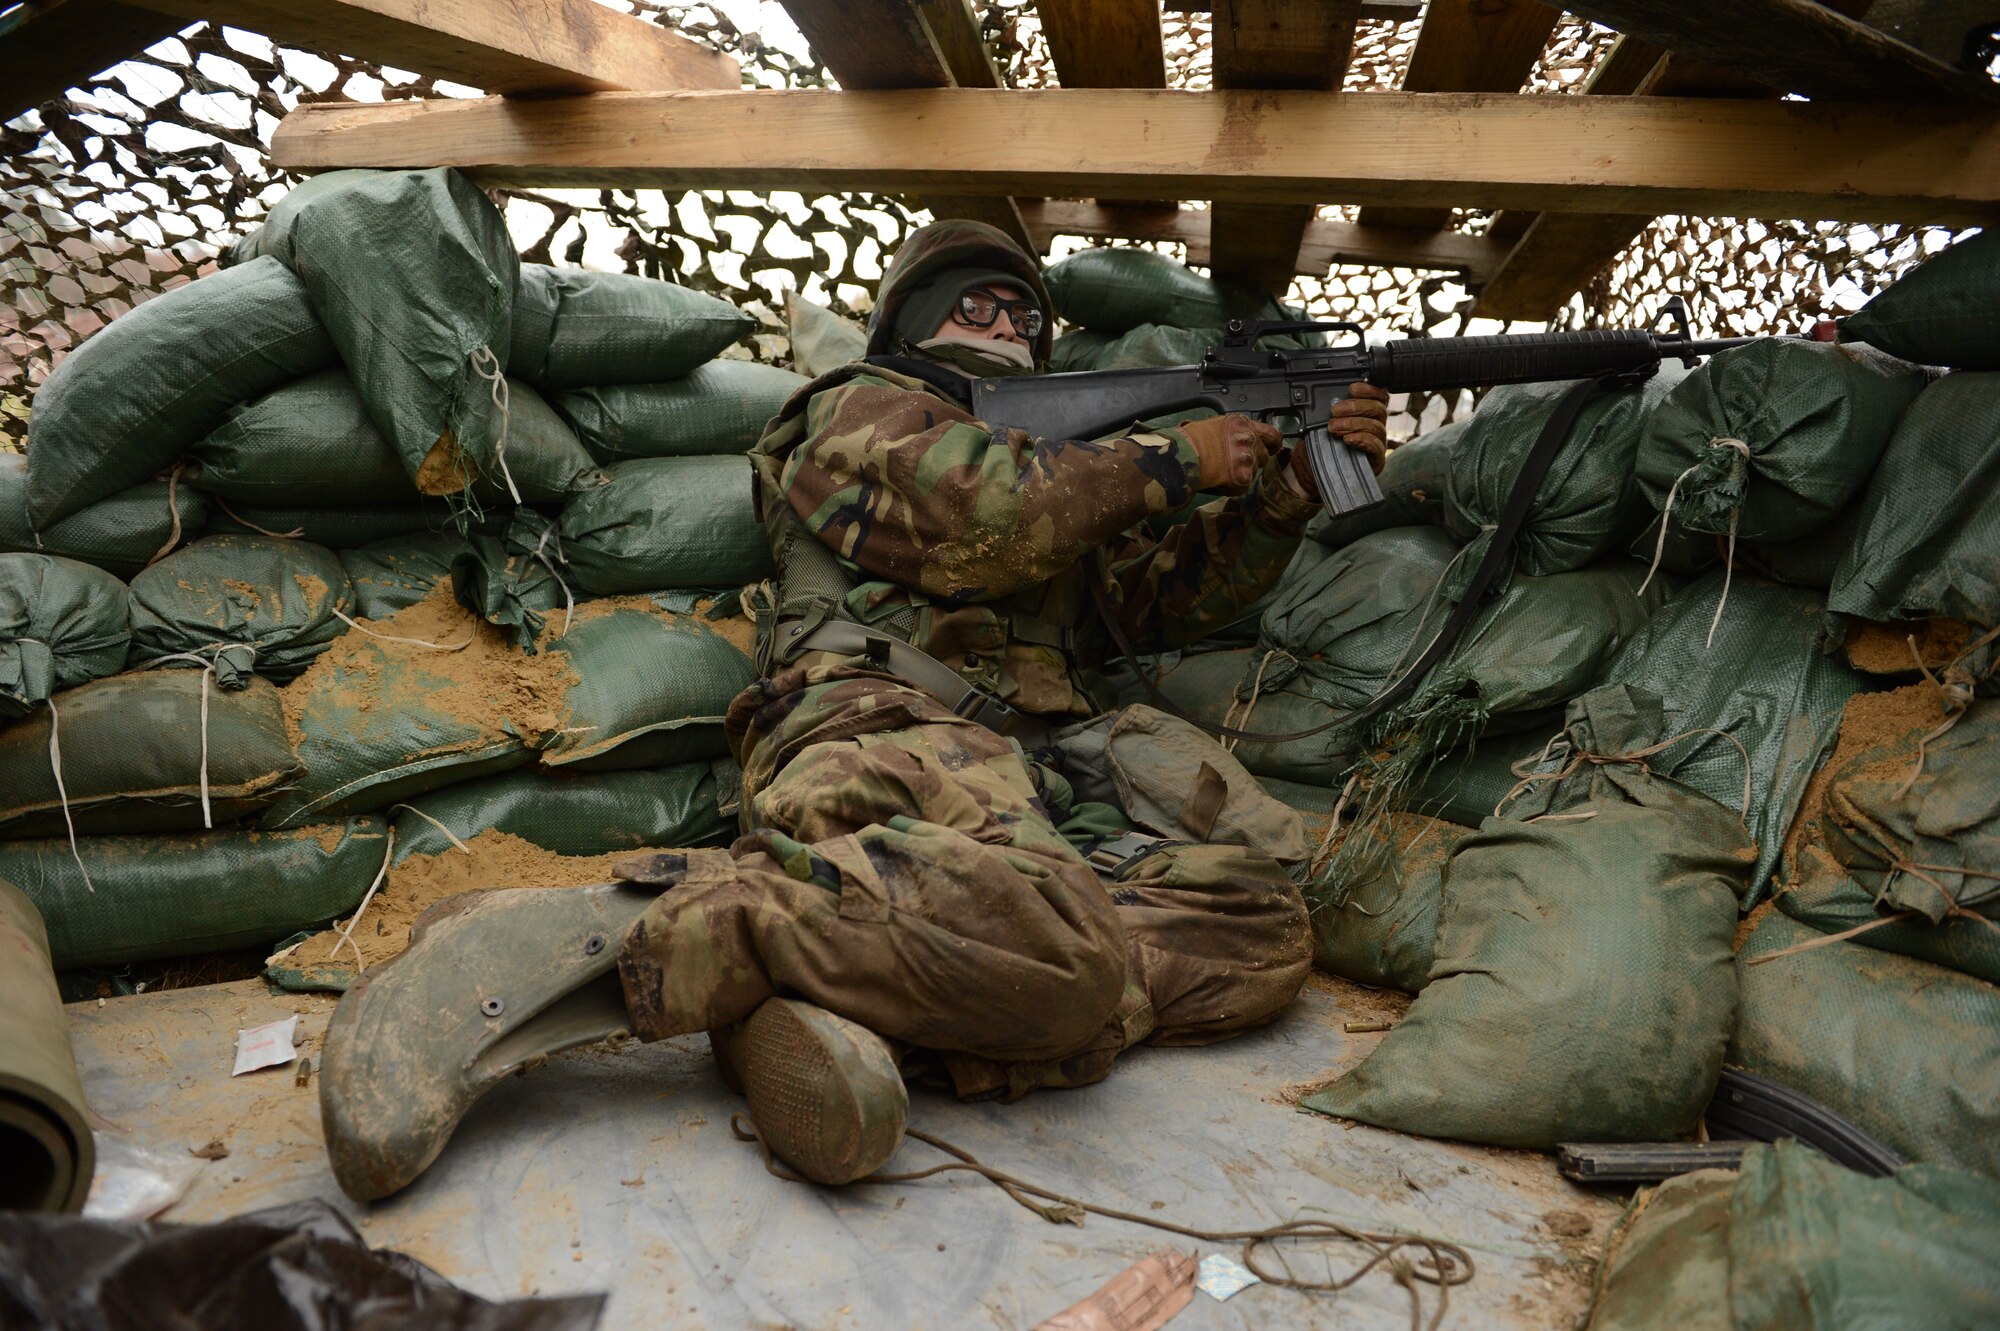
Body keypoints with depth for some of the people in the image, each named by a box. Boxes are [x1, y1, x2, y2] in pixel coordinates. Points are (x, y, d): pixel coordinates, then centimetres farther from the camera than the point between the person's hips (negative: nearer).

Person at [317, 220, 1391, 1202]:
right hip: (889, 726, -7)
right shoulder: (862, 411, 16)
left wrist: (1283, 487, 18)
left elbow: (1172, 600, 31)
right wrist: (1172, 459, 6)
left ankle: (846, 1008, -32)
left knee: (1265, 928, -18)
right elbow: (983, 522, -5)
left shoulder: (1061, 465, 38)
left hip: (1051, 769, 7)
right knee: (1063, 950, -38)